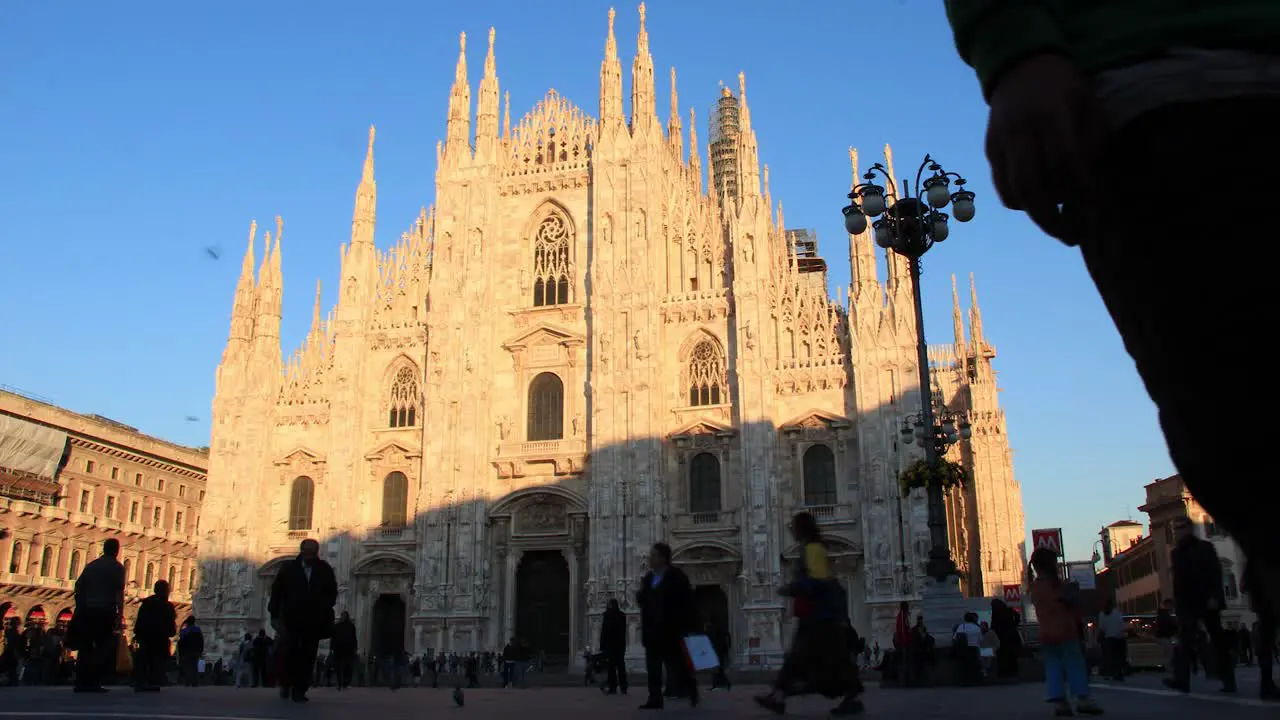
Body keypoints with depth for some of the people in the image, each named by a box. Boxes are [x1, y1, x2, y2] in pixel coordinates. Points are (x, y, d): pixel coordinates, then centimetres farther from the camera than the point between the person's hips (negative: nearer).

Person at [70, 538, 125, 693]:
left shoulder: (91, 566, 14)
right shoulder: (117, 567, -1)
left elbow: (78, 587, 11)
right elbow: (119, 592, -10)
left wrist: (80, 609, 17)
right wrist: (120, 615, -12)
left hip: (87, 611, 5)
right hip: (105, 611, -5)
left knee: (85, 647, 10)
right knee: (104, 648, 0)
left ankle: (81, 683, 11)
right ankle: (94, 683, -6)